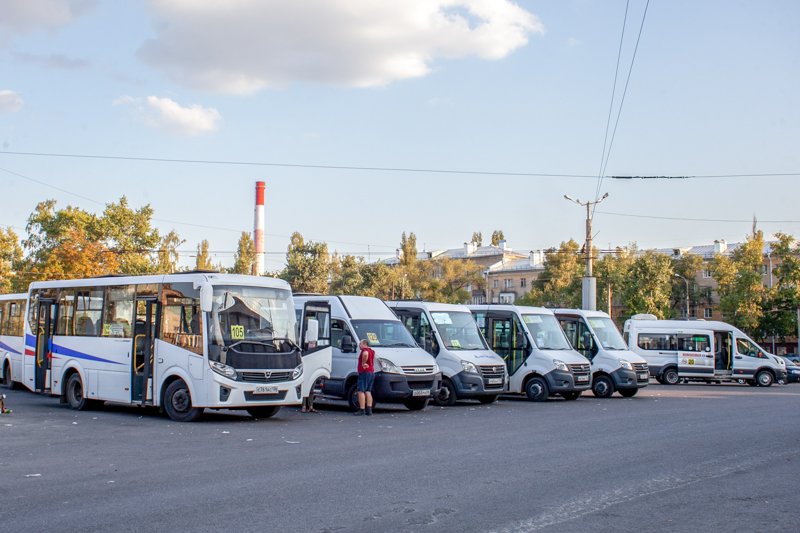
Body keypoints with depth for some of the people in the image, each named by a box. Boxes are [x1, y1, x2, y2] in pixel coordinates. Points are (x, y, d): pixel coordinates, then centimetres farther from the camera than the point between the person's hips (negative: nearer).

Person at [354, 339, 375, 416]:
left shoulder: (365, 350, -11)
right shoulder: (371, 351, 19)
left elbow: (365, 354, -34)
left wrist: (363, 363, -23)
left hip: (365, 372, -10)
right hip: (371, 372, 10)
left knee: (361, 392, -8)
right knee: (368, 392, 11)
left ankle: (362, 410, -13)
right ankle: (369, 410, 9)